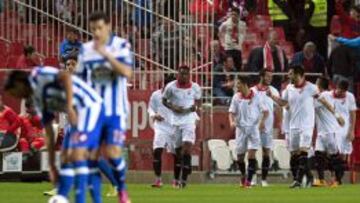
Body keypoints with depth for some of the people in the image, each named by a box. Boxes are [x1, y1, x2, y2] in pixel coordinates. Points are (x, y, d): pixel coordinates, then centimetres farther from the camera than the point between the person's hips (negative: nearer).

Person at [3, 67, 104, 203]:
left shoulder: (37, 75, -5)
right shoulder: (39, 100, 20)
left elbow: (66, 77, -22)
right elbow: (49, 135, 20)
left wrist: (69, 108, -26)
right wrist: (51, 166, 18)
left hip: (89, 106, -10)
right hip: (80, 113, 10)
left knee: (77, 154, -15)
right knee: (66, 157, 10)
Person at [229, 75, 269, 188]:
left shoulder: (256, 97, -5)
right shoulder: (236, 97, 3)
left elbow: (265, 111, 1)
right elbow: (231, 112, 5)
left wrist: (262, 121, -17)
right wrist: (232, 121, -16)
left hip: (253, 128, -3)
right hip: (240, 128, 3)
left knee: (251, 153, -15)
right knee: (240, 155, 6)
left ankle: (249, 179, -15)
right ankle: (243, 175, 32)